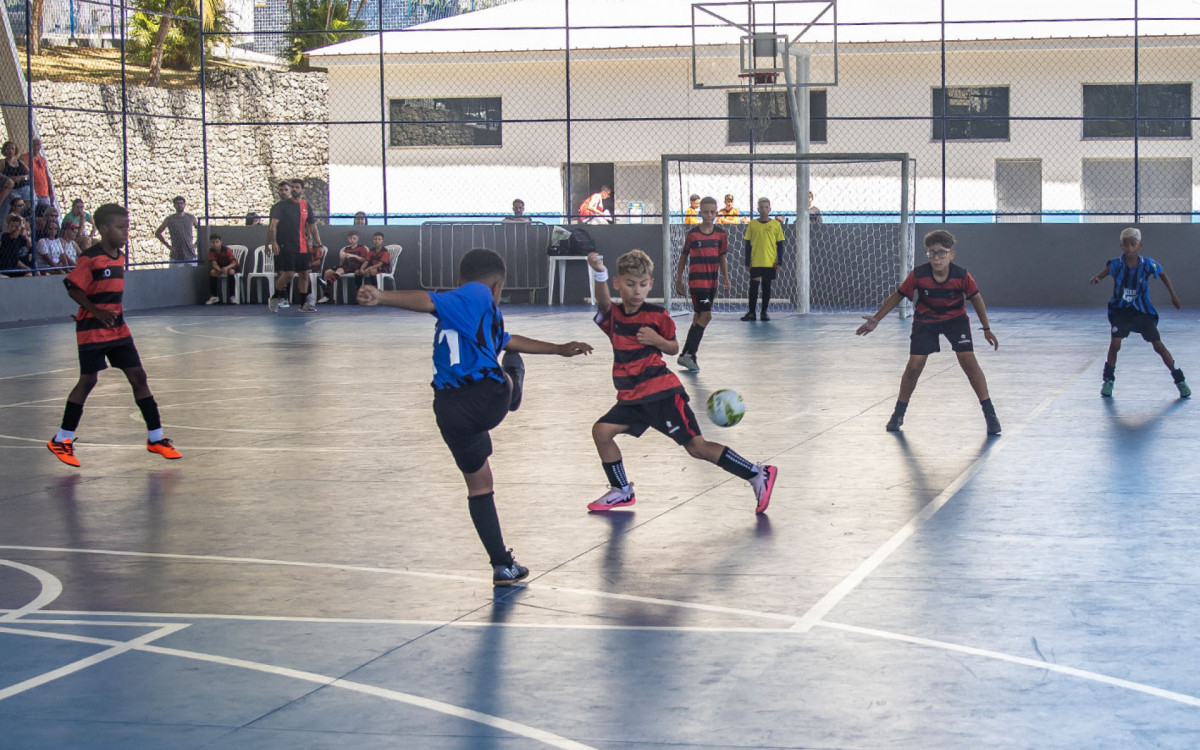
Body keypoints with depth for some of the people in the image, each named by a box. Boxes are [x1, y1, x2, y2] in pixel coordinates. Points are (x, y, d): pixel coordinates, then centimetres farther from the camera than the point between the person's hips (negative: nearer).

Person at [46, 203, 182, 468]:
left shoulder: (120, 256, 9)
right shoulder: (90, 259, -15)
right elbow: (72, 287, -16)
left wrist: (111, 313, 16)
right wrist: (97, 312, -23)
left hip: (118, 329, 7)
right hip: (92, 331, -7)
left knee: (138, 377, 3)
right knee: (87, 381, -2)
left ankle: (155, 438, 8)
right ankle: (62, 440, 11)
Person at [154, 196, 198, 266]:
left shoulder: (191, 218, 7)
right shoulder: (169, 220, 4)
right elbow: (158, 233, 12)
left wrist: (196, 244, 5)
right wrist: (168, 245, 4)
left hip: (190, 255, 1)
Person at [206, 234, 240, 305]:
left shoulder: (227, 250, -27)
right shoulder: (211, 251, -17)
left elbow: (234, 262, -28)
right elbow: (214, 264, -22)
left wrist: (226, 268, -49)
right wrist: (219, 270, -45)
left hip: (230, 265, -3)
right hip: (219, 266, 3)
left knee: (231, 271, -36)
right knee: (212, 272, -26)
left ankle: (232, 297, -28)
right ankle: (214, 297, -16)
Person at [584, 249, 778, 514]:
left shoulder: (657, 315, -5)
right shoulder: (612, 315, 2)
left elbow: (674, 347, 6)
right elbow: (603, 301, -22)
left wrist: (657, 340, -17)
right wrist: (599, 273, -42)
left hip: (662, 392, -5)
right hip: (631, 397, 5)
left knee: (697, 447, -9)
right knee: (602, 431, -6)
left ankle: (758, 475, -4)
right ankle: (621, 491, 12)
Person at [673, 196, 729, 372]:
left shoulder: (720, 234, 4)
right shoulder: (692, 234, -6)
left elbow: (722, 257, 14)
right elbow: (683, 258, 4)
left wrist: (725, 277, 2)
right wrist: (678, 280, 5)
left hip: (712, 281, 5)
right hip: (696, 281, -5)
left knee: (698, 318, 7)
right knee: (705, 315, -16)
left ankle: (686, 355, 14)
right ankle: (689, 354, -11)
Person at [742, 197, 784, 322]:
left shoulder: (776, 224, 2)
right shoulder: (752, 224, 3)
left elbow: (780, 245, 5)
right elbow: (747, 244, 5)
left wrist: (779, 262, -1)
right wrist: (747, 262, -1)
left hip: (770, 262, 0)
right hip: (755, 263, 0)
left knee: (767, 287, 5)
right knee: (753, 286, -3)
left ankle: (764, 312, 14)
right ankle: (751, 313, 3)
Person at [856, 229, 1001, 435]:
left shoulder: (962, 276, -23)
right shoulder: (918, 275, -23)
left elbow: (976, 298, -7)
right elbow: (897, 296, -10)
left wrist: (987, 329, -2)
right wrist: (876, 319, -11)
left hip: (956, 319, -1)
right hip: (925, 321, 1)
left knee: (968, 361, -14)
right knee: (914, 365, -6)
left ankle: (989, 413, -5)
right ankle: (899, 413, 14)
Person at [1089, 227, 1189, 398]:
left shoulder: (1148, 264, -13)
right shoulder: (1116, 264, -15)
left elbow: (1163, 275, 5)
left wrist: (1173, 295, 9)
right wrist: (1097, 278, -33)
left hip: (1142, 312, 0)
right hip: (1120, 311, 0)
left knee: (1158, 345, -3)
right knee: (1114, 344, -15)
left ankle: (1180, 380, 9)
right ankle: (1108, 380, 6)